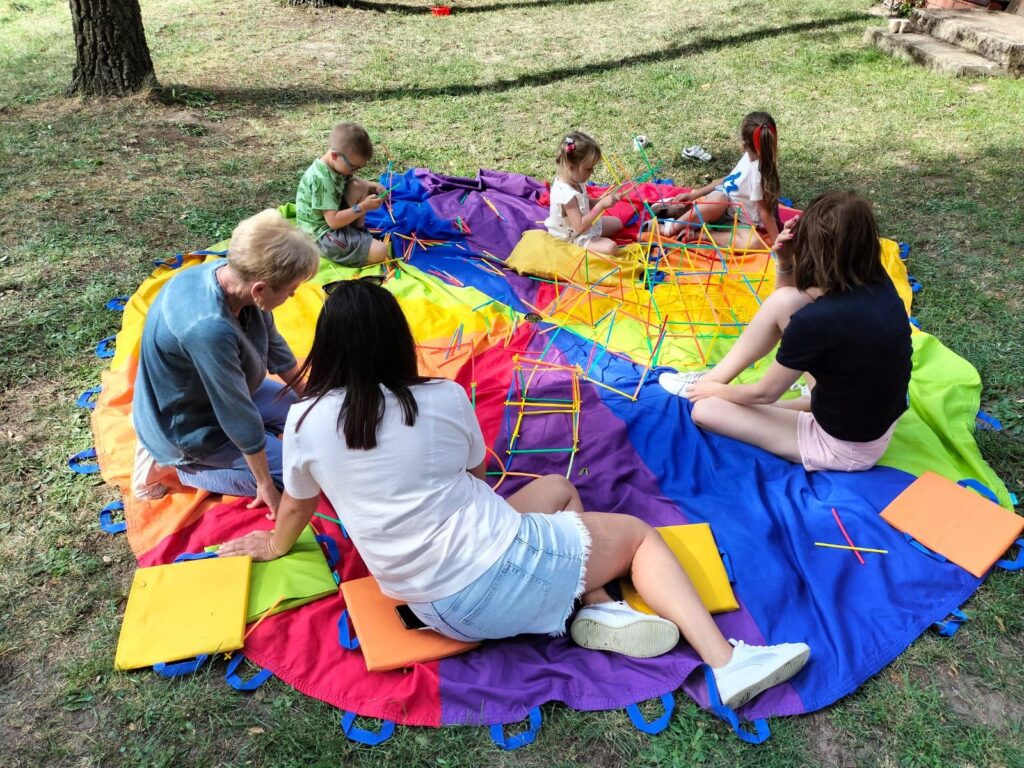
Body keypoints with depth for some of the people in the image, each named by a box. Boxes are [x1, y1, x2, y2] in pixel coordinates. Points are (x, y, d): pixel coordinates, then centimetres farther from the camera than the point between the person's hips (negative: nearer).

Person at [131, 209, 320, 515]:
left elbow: (273, 343, -1)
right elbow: (239, 416, -30)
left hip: (209, 391, 8)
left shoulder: (232, 273, -17)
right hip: (185, 428, -8)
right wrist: (265, 484, -17)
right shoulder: (209, 328, -41)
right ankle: (177, 464, 2)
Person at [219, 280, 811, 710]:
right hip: (498, 570, -4)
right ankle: (725, 660, 2)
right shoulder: (444, 399, -8)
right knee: (638, 532, 16)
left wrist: (278, 546, 36)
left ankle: (596, 608, 4)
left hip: (436, 608, 5)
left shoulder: (305, 420, -4)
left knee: (558, 490, 25)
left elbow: (298, 503, 14)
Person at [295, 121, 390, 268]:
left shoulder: (335, 164, 0)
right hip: (323, 235, -10)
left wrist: (373, 186, 0)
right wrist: (363, 207, -23)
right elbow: (333, 221, -28)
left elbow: (352, 182, 20)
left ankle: (358, 230, 6)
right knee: (380, 252, -21)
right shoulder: (322, 180, -28)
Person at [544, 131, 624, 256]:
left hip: (588, 225, 10)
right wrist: (601, 205, -34)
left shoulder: (573, 180, -6)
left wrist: (601, 200, -10)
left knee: (617, 223, 22)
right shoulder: (566, 194, -35)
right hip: (576, 238, -10)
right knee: (611, 247, -25)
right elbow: (580, 226, -36)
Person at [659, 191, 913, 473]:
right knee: (783, 301, -1)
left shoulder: (816, 320, -31)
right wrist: (785, 265, -9)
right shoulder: (877, 282, -9)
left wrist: (717, 390, 4)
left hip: (844, 448, -7)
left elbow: (765, 393, -15)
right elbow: (787, 305, 9)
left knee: (705, 410, -6)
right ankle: (715, 376, 14)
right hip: (877, 419, 7)